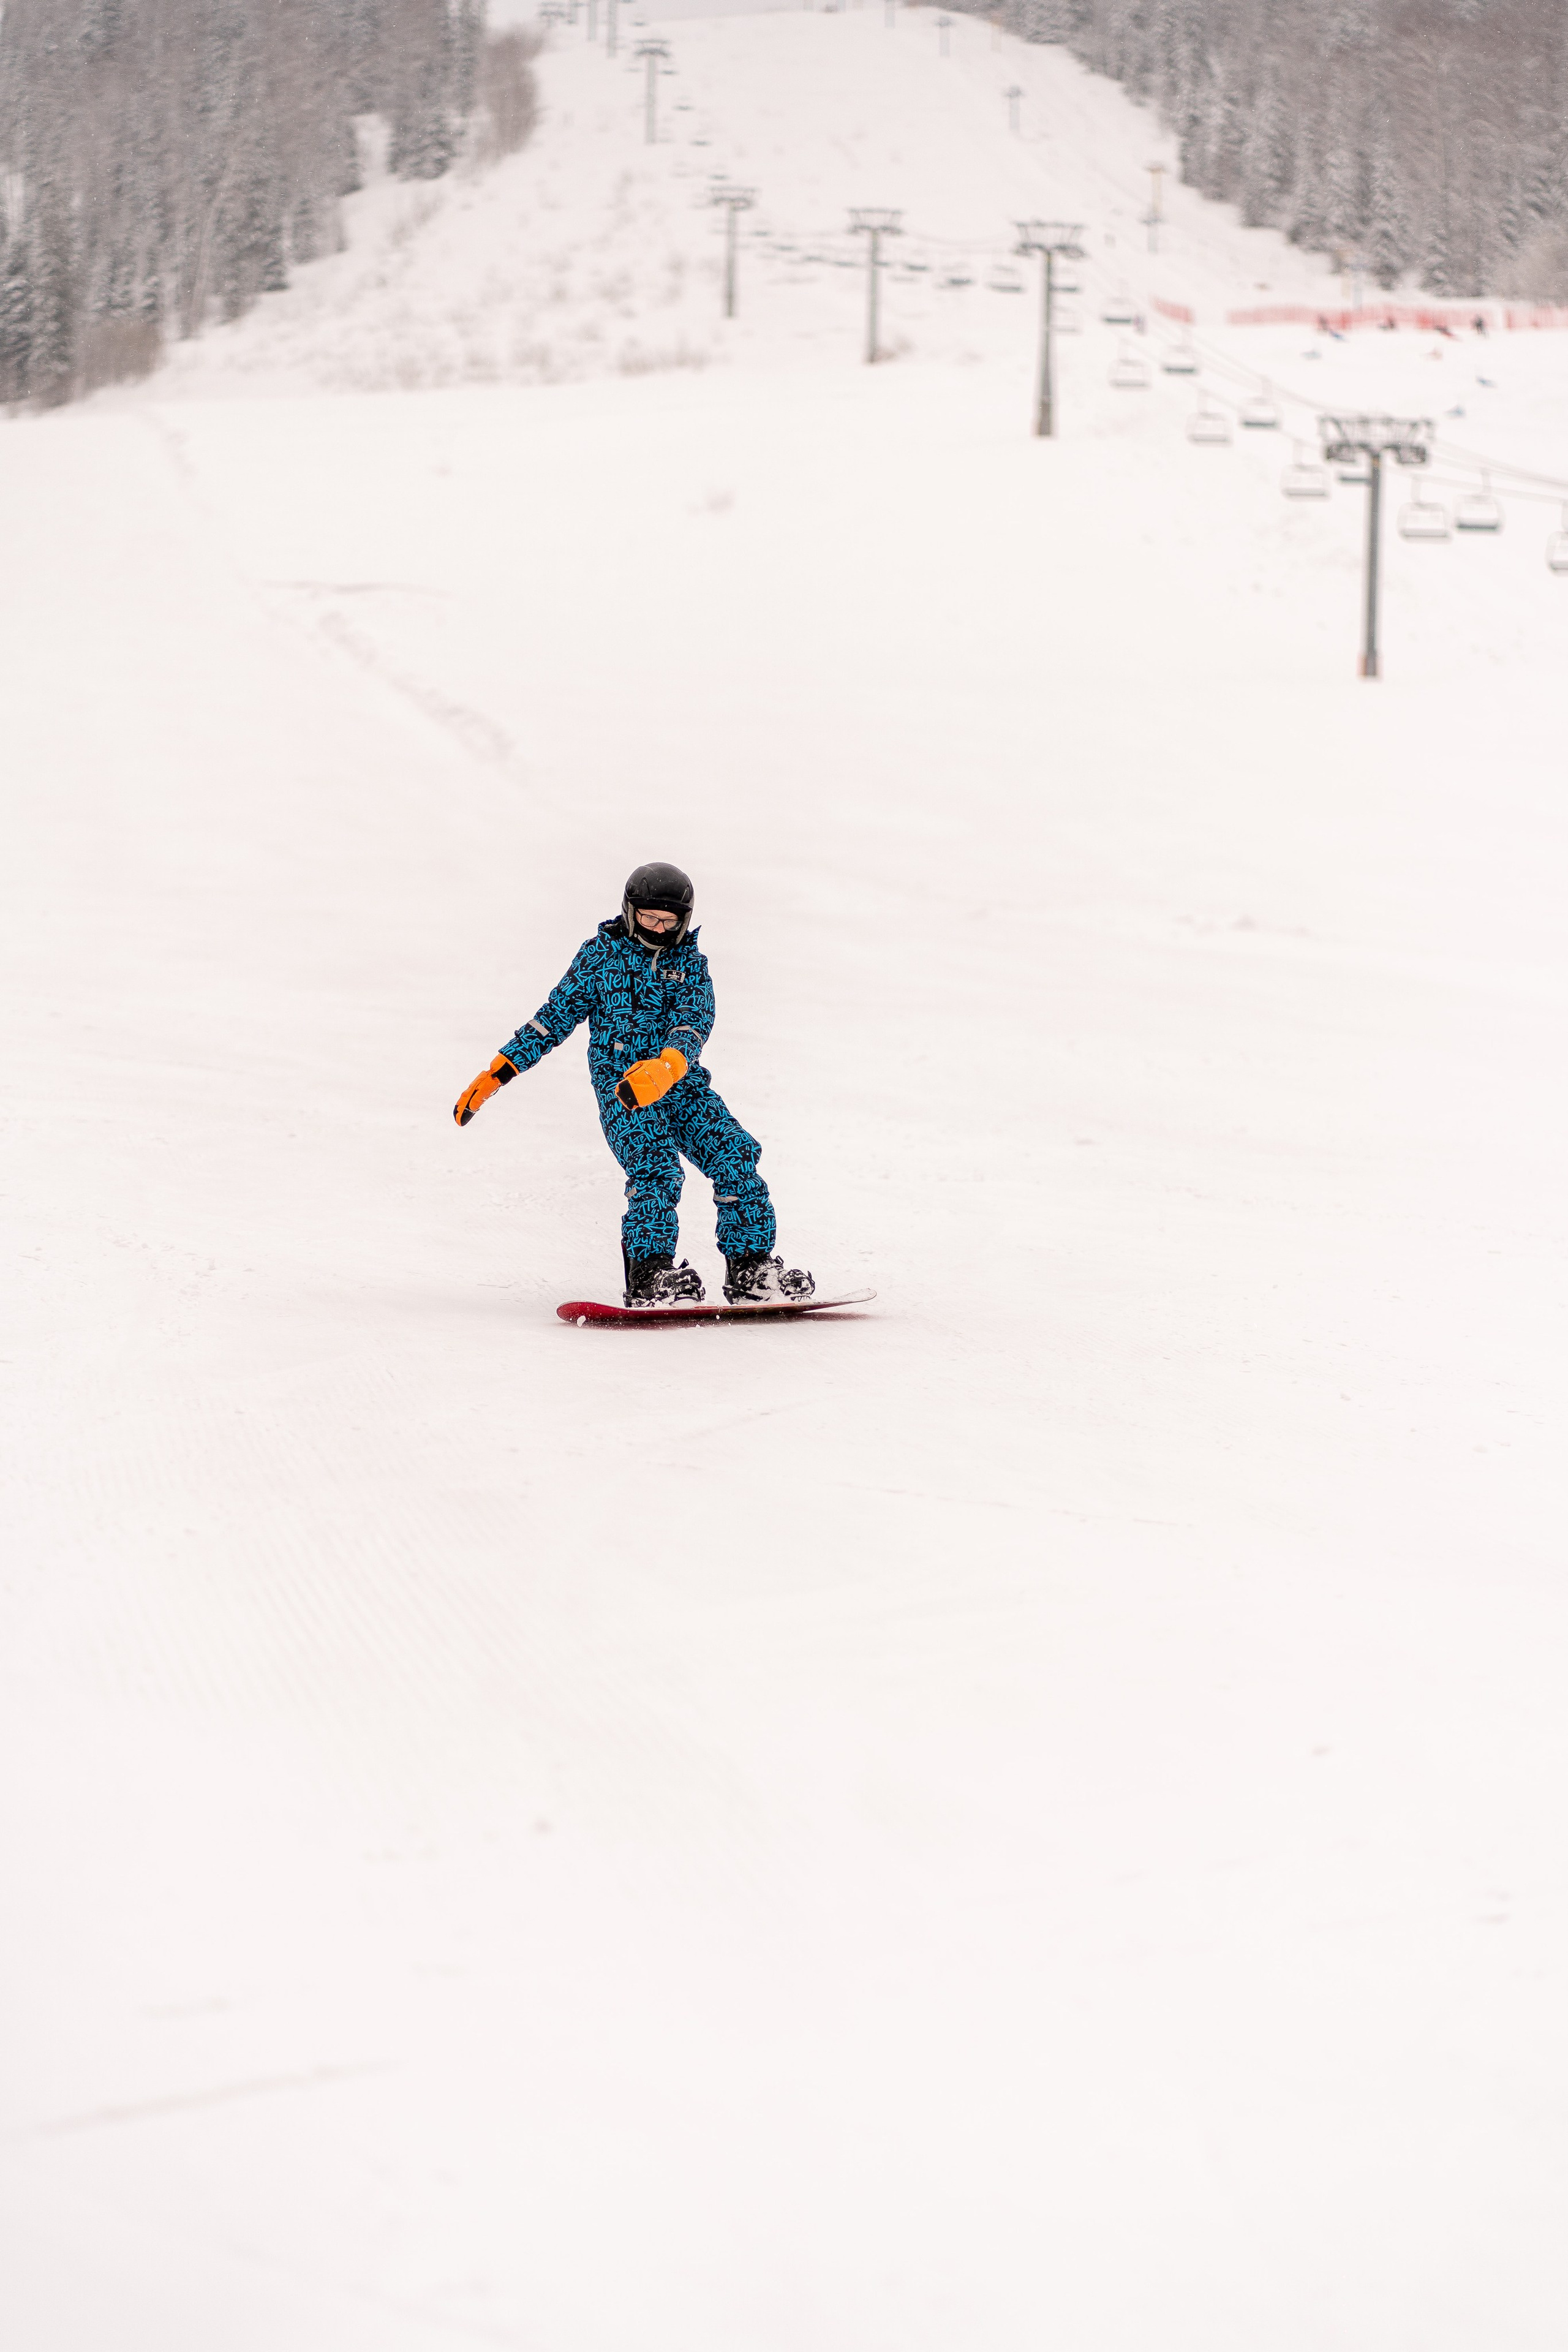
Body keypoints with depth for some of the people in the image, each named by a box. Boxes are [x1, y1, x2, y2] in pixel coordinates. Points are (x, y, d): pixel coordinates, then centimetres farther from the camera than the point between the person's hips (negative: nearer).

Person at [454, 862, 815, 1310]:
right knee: (657, 1168, -26)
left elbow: (695, 1022, -11)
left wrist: (666, 1067, -33)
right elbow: (556, 1016, 8)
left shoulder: (690, 962, 6)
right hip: (620, 1086, -3)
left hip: (682, 1084, 3)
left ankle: (750, 1273, -5)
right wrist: (499, 1071, 3)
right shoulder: (601, 954, 4)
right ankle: (649, 1277, -27)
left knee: (736, 1157, -12)